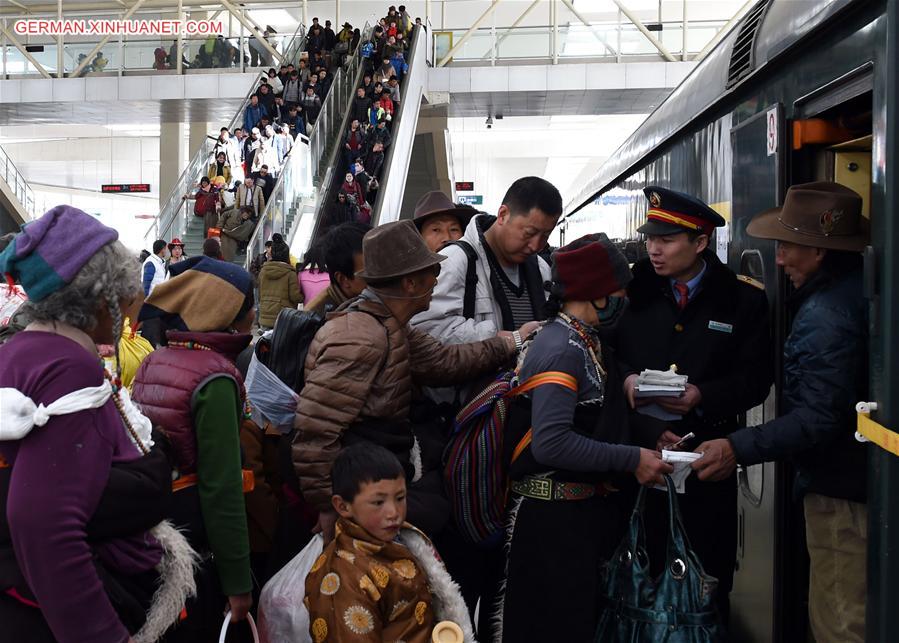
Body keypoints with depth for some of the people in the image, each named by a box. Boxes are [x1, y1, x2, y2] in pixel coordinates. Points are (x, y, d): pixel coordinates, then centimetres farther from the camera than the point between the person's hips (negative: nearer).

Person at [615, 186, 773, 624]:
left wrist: (703, 397, -19)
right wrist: (625, 378, -16)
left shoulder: (743, 301, 1)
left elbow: (755, 379, -4)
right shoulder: (632, 292, 4)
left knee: (709, 569, 10)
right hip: (638, 448, 1)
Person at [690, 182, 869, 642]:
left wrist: (739, 448, -25)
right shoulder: (858, 285, 7)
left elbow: (818, 419, -27)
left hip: (842, 493, -10)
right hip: (856, 479, 10)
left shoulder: (825, 316, -24)